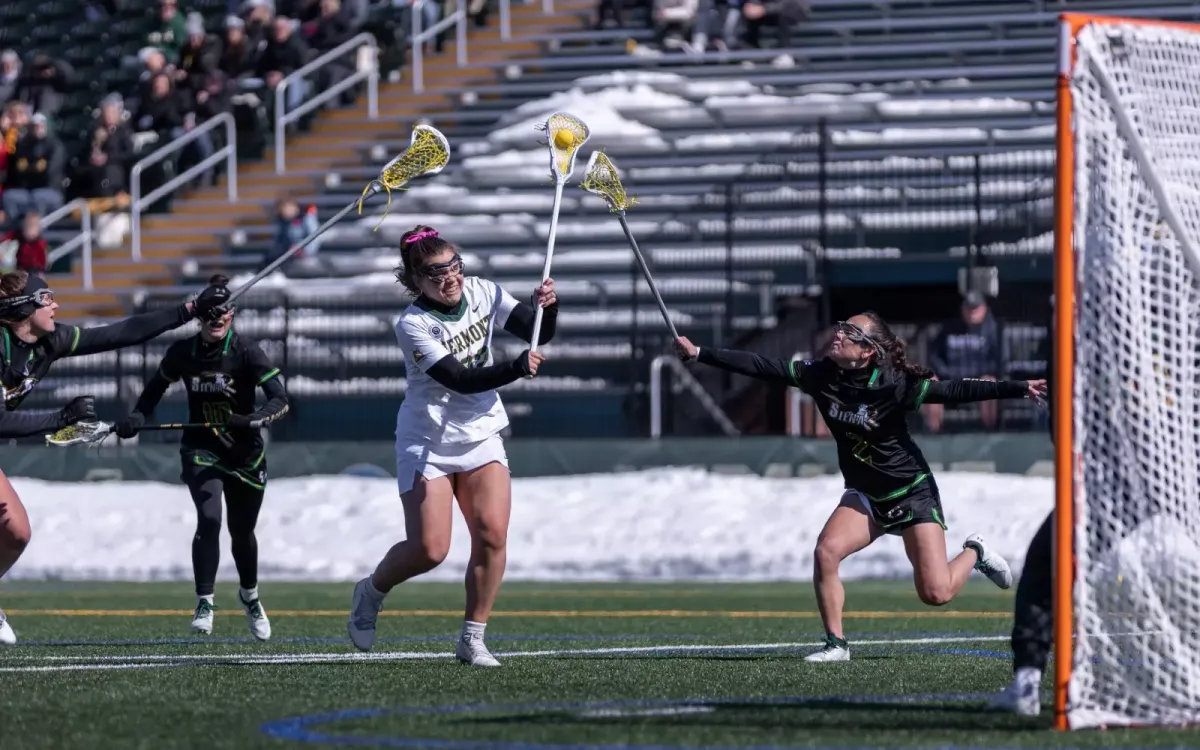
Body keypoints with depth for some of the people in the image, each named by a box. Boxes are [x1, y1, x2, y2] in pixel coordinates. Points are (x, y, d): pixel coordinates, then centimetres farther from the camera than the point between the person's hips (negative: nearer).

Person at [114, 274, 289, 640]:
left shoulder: (247, 352, -16)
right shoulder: (183, 352, -8)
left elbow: (280, 399, -22)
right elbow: (155, 387, 10)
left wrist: (255, 419, -41)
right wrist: (137, 417, -7)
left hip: (245, 455, 0)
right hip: (200, 450, 0)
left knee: (242, 532, 14)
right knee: (209, 520, -23)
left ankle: (250, 596, 43)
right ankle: (204, 604, -14)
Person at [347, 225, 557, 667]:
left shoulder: (483, 294, -3)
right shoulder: (413, 326, -19)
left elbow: (538, 334, -1)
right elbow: (461, 380, -26)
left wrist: (547, 307, -23)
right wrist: (517, 369, -38)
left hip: (481, 436, 4)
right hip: (428, 442, -4)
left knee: (492, 535, -11)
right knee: (429, 550, -9)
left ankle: (472, 640, -2)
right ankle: (371, 592, 22)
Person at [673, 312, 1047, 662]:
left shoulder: (894, 384, -23)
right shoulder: (820, 376, -10)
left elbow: (955, 391, -24)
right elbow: (760, 367, -8)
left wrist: (1019, 388, -31)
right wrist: (698, 354, -11)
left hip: (912, 494, -4)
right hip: (864, 495, 4)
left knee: (936, 593, -9)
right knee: (826, 551, -22)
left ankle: (974, 552, 25)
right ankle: (836, 643, -7)